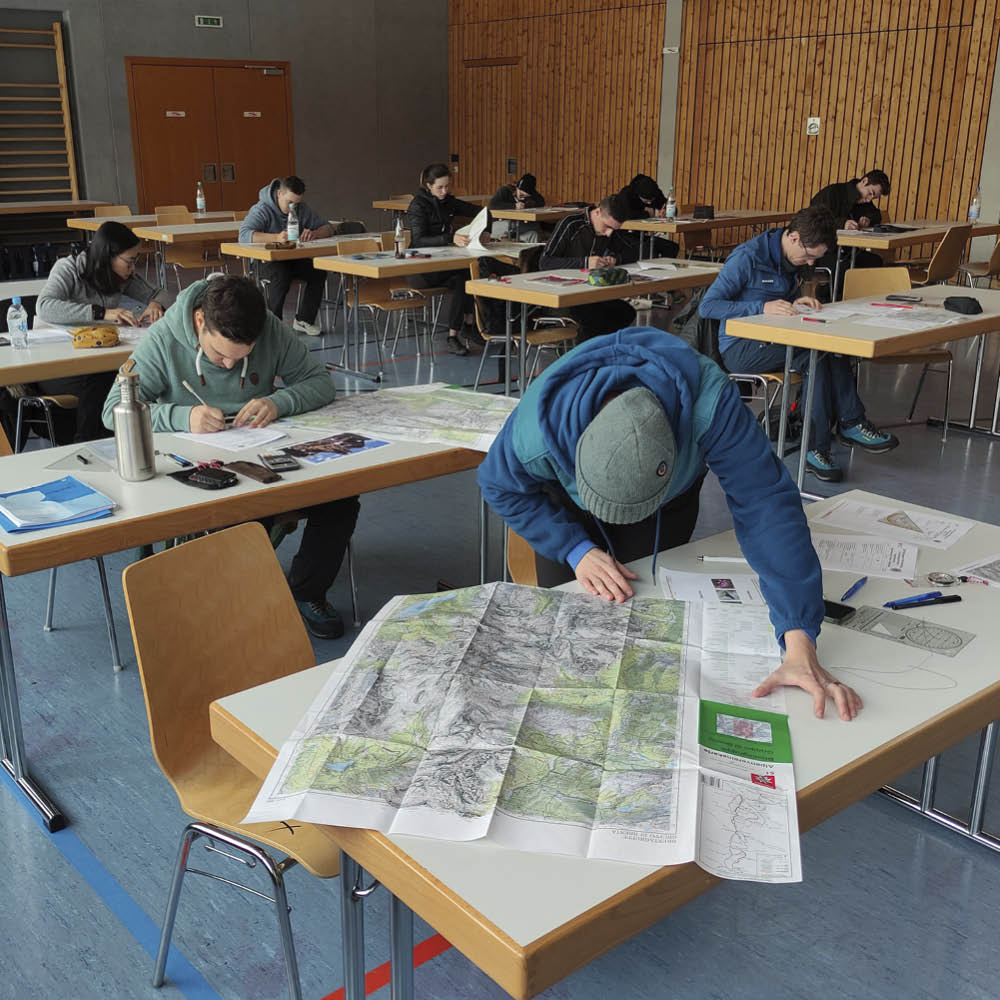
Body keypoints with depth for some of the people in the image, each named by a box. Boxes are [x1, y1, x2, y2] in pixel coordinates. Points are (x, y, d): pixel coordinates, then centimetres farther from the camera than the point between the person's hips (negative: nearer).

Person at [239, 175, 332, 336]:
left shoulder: (302, 209, 4)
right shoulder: (262, 210, -14)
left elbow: (326, 228, 7)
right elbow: (244, 235, -29)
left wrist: (314, 234, -20)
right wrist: (276, 237, -45)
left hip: (295, 259, 5)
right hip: (268, 261, -5)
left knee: (319, 270, -24)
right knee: (281, 275, -38)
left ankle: (303, 319, -11)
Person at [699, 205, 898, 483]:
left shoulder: (793, 260, 9)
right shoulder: (747, 257, -15)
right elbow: (707, 306, -20)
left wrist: (796, 303, -2)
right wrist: (763, 308, -29)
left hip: (774, 340, 7)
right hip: (739, 348, -7)